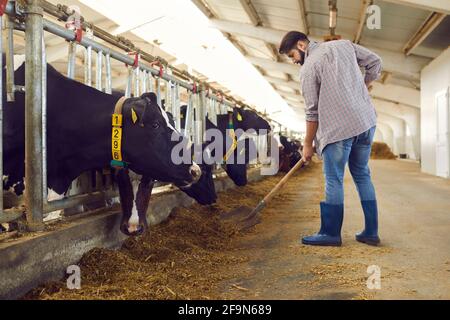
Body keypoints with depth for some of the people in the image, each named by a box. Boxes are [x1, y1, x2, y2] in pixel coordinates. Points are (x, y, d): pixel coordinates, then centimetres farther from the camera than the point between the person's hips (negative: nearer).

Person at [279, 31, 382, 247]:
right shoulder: (344, 45, 12)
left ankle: (331, 233, 8)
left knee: (334, 180, 2)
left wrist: (308, 144, 3)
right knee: (362, 175, 13)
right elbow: (375, 63, 15)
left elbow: (312, 112, -5)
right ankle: (371, 232, 16)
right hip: (367, 121, 7)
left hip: (339, 128, -7)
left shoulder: (308, 69, -6)